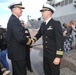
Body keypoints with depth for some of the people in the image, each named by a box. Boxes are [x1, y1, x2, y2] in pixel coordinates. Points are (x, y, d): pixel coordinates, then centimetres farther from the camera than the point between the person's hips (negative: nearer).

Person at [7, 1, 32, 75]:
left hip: (15, 52, 10)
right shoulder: (14, 20, -20)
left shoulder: (12, 19, 12)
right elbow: (21, 38, -28)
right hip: (17, 53, -10)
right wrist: (30, 42, -10)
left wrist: (27, 39, 8)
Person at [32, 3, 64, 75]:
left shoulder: (56, 23, -14)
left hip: (54, 54, -6)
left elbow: (60, 40, -19)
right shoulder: (43, 24, 7)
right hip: (45, 54, 6)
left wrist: (58, 56, -22)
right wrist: (33, 40, 1)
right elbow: (38, 34, 21)